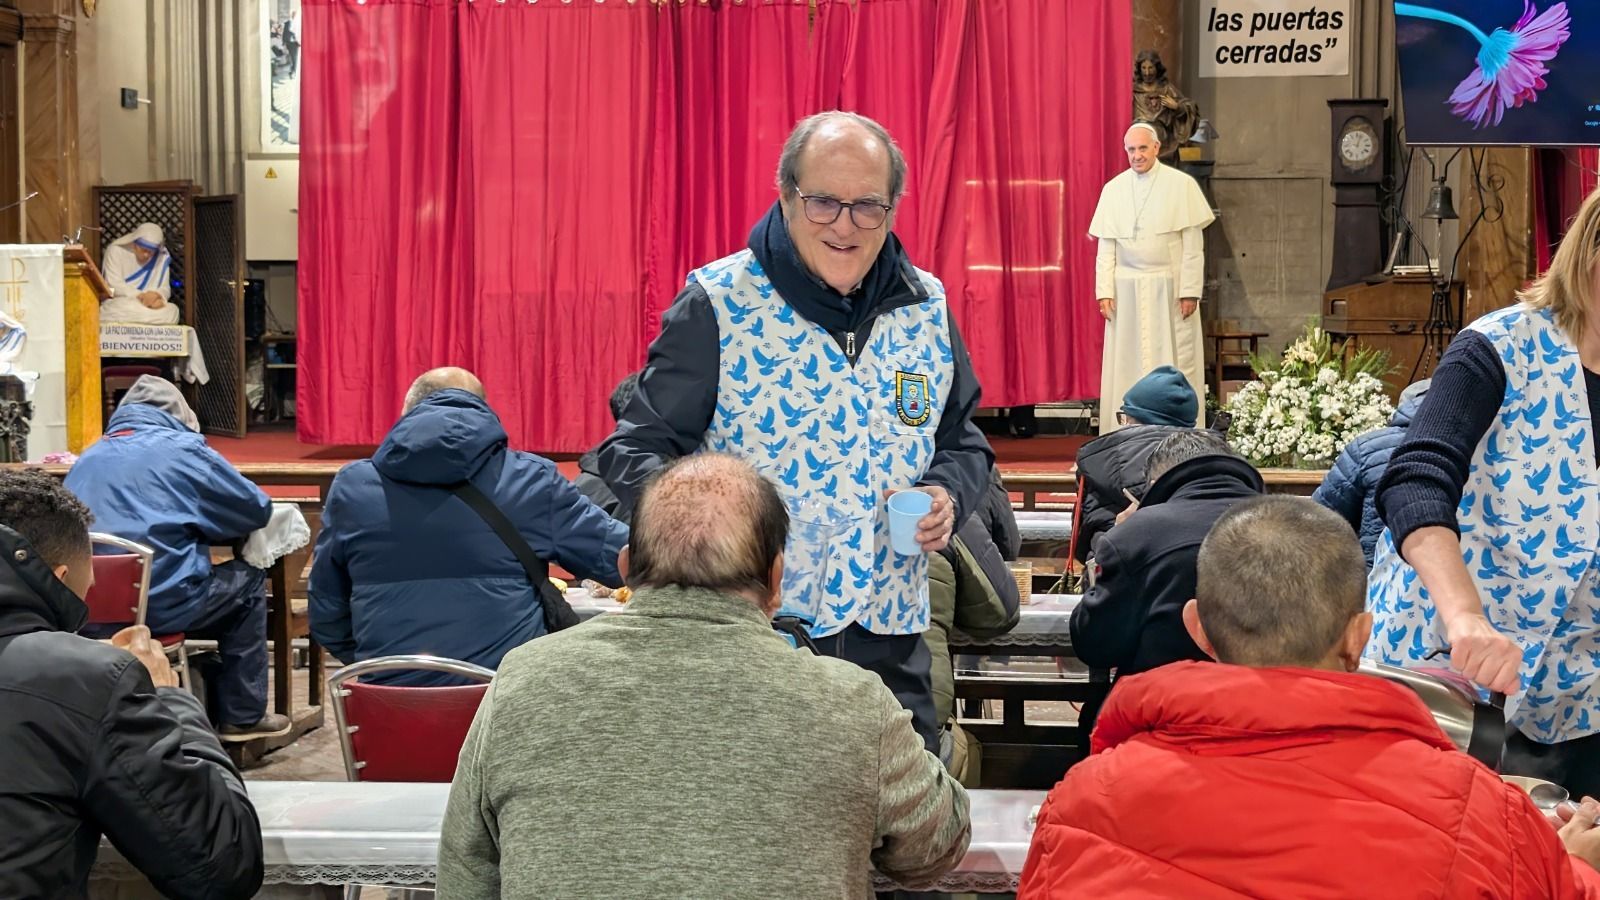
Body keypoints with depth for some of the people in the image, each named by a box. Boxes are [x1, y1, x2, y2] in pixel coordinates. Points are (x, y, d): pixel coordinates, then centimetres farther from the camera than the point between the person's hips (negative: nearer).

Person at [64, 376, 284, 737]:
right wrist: (203, 525, 29)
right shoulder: (183, 449, 5)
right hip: (164, 605, -6)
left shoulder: (85, 460, 18)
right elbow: (257, 510, 10)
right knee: (248, 579, 21)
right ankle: (243, 714, 18)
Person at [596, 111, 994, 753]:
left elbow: (962, 440, 21)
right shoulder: (719, 305, -5)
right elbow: (639, 449, -4)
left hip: (888, 638, 4)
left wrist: (949, 493, -1)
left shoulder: (926, 309, 8)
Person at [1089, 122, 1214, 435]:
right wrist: (1104, 291, -1)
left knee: (1174, 360, -1)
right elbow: (1106, 246, 7)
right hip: (1127, 291, 3)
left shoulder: (1182, 185, -1)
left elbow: (1193, 243, -3)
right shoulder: (1113, 189, 7)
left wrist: (1190, 290, -9)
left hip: (1169, 288, -2)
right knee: (1127, 363, 1)